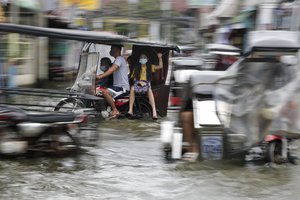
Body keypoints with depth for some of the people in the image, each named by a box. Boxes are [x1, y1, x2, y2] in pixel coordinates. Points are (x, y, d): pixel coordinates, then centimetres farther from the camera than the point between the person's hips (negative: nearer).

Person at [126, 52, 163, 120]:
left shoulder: (150, 67, 20)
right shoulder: (136, 67, 18)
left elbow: (160, 66, 10)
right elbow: (134, 77, 7)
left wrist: (160, 58, 0)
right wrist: (139, 82, -12)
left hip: (147, 84, 0)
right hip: (138, 83, 0)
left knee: (149, 90, -37)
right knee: (132, 88, -36)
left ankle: (154, 112, -51)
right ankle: (130, 111, -43)